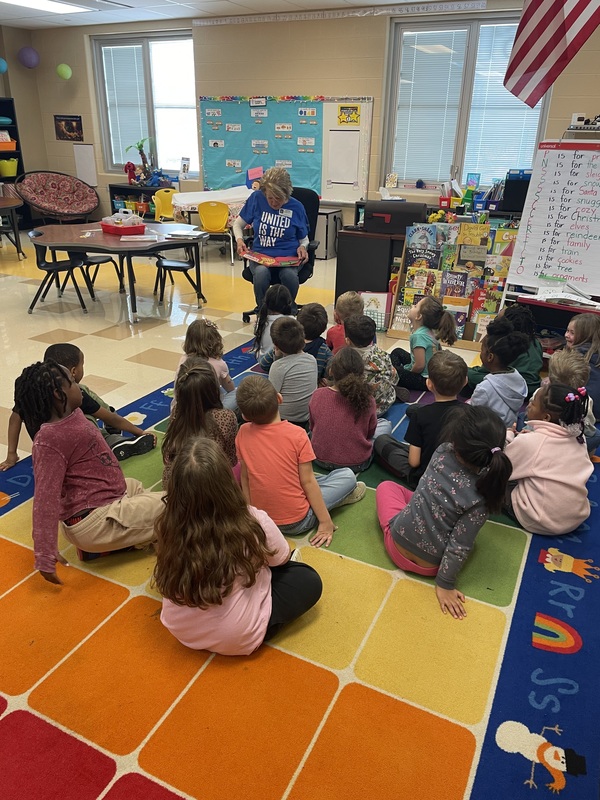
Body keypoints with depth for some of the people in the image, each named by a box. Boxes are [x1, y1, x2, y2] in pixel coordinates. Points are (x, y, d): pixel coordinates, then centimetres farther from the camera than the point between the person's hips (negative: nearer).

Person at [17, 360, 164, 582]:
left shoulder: (73, 414, 0)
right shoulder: (49, 440, -26)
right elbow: (45, 500, -27)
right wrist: (45, 559, -26)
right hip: (93, 522, -10)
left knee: (135, 487, 37)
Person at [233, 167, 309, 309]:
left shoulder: (296, 207, 3)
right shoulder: (256, 198, 3)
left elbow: (304, 239, 16)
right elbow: (238, 224, 15)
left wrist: (302, 247, -7)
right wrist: (239, 240, -5)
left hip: (288, 256, 0)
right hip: (260, 255, 0)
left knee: (289, 275, -36)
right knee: (261, 273, -37)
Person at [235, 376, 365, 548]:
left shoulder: (243, 433, -10)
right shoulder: (297, 434, -19)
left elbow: (245, 477, 0)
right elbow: (307, 482, -14)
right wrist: (325, 521, -4)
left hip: (262, 520, 5)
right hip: (297, 523, -4)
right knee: (348, 476, 6)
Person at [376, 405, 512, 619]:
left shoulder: (442, 453, -21)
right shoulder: (480, 499, -28)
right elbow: (458, 548, -22)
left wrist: (506, 436, 3)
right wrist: (445, 585, -7)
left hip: (398, 543, 2)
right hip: (429, 566, -1)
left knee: (387, 486, 27)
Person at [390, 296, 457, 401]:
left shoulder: (418, 335, -26)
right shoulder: (429, 331, -1)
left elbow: (419, 366, -28)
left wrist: (408, 373, -6)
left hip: (424, 380, -9)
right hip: (433, 374, 9)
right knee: (397, 352, 22)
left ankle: (395, 388, -22)